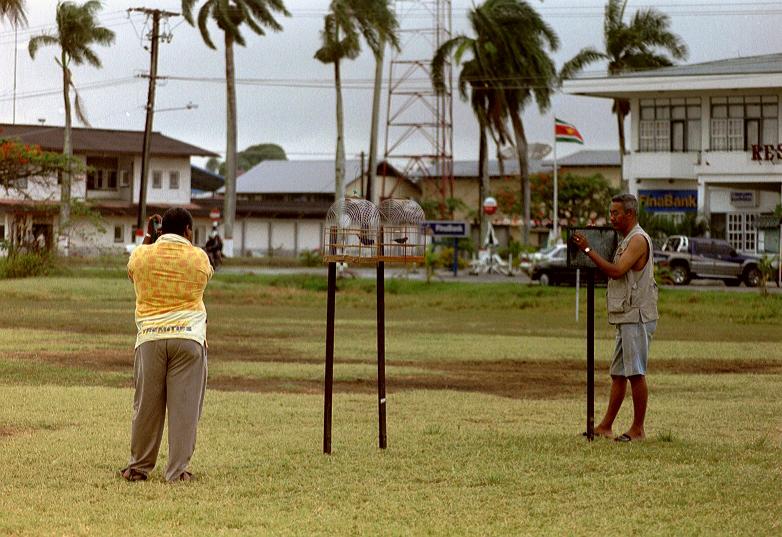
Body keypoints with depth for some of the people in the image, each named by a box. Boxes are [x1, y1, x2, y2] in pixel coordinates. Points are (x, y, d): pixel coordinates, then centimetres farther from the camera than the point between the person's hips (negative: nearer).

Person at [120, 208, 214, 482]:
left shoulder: (141, 255, 5)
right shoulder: (199, 258, 2)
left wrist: (149, 239, 30)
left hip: (150, 338, 1)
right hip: (189, 337, -1)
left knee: (146, 405, 9)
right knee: (184, 406, 2)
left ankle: (138, 467, 16)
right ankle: (177, 471, 1)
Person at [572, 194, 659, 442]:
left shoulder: (638, 240, -13)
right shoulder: (626, 241, 19)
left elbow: (616, 271, -22)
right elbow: (616, 273, 21)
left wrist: (588, 250, -18)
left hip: (637, 318, -10)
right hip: (626, 318, 10)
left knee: (636, 374, -7)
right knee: (618, 374, 10)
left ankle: (638, 429, -3)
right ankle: (605, 427, 13)